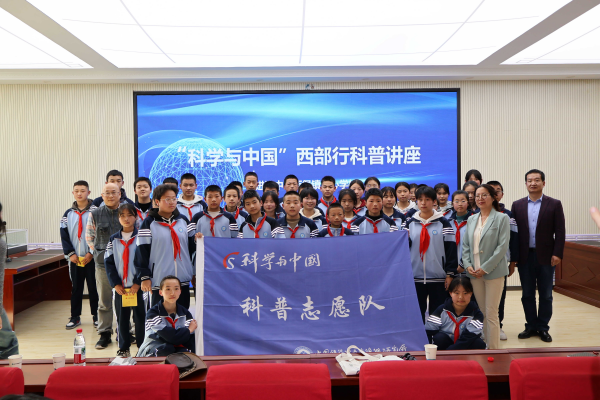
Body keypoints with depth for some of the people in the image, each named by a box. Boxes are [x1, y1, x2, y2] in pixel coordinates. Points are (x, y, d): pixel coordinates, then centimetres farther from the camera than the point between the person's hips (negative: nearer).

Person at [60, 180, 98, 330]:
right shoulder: (68, 214, 8)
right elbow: (64, 236, 5)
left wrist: (92, 252, -13)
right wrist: (70, 253, -6)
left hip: (91, 257, -3)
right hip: (74, 258, 3)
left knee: (93, 286, 4)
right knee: (76, 288, 9)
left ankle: (96, 315, 16)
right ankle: (75, 317, 19)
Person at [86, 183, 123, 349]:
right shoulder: (95, 214, 5)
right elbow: (89, 237, 15)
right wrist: (99, 251, 9)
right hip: (103, 263, 1)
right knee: (104, 301, 6)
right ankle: (104, 334, 17)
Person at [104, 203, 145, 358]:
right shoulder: (114, 239, 6)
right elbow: (108, 262, 3)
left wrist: (138, 283, -13)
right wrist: (115, 284, -6)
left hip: (138, 286, -3)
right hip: (119, 287, 3)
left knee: (140, 316, 5)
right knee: (121, 317, 10)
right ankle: (124, 348, 23)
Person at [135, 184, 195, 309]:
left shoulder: (183, 220, 10)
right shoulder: (149, 223, -1)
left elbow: (192, 246, 16)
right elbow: (142, 252, -3)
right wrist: (144, 277, -6)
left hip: (183, 280, 4)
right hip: (159, 280, -3)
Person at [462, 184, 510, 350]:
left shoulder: (502, 218, -3)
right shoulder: (472, 219, 12)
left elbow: (503, 246, -9)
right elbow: (465, 244, 13)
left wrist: (485, 268, -13)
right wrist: (468, 265, -2)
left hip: (493, 272, -4)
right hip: (474, 273, 5)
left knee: (491, 313, -3)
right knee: (480, 312, 10)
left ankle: (493, 349, 6)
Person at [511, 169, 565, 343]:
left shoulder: (554, 204, 0)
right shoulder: (517, 205, 5)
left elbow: (560, 231, -2)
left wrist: (557, 254, -10)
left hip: (546, 256, -1)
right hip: (525, 256, 2)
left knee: (545, 295, 8)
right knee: (527, 294, 9)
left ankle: (543, 328, 20)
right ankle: (531, 326, 22)